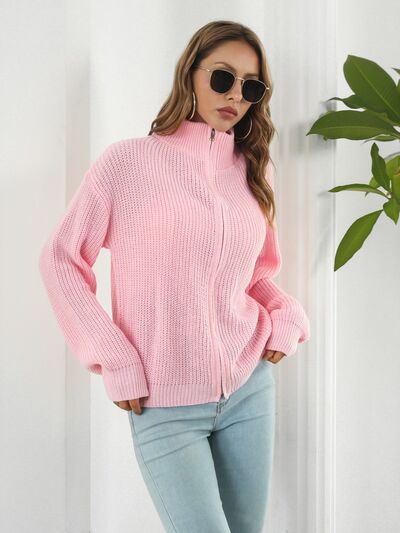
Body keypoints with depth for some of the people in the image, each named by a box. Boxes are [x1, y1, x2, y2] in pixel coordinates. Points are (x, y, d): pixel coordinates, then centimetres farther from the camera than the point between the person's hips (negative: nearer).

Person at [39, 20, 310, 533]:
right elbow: (60, 259, -3)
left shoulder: (255, 170, 7)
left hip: (251, 388, 5)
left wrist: (288, 317, 1)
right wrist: (113, 361, -9)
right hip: (163, 405, -4)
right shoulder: (128, 161, -7)